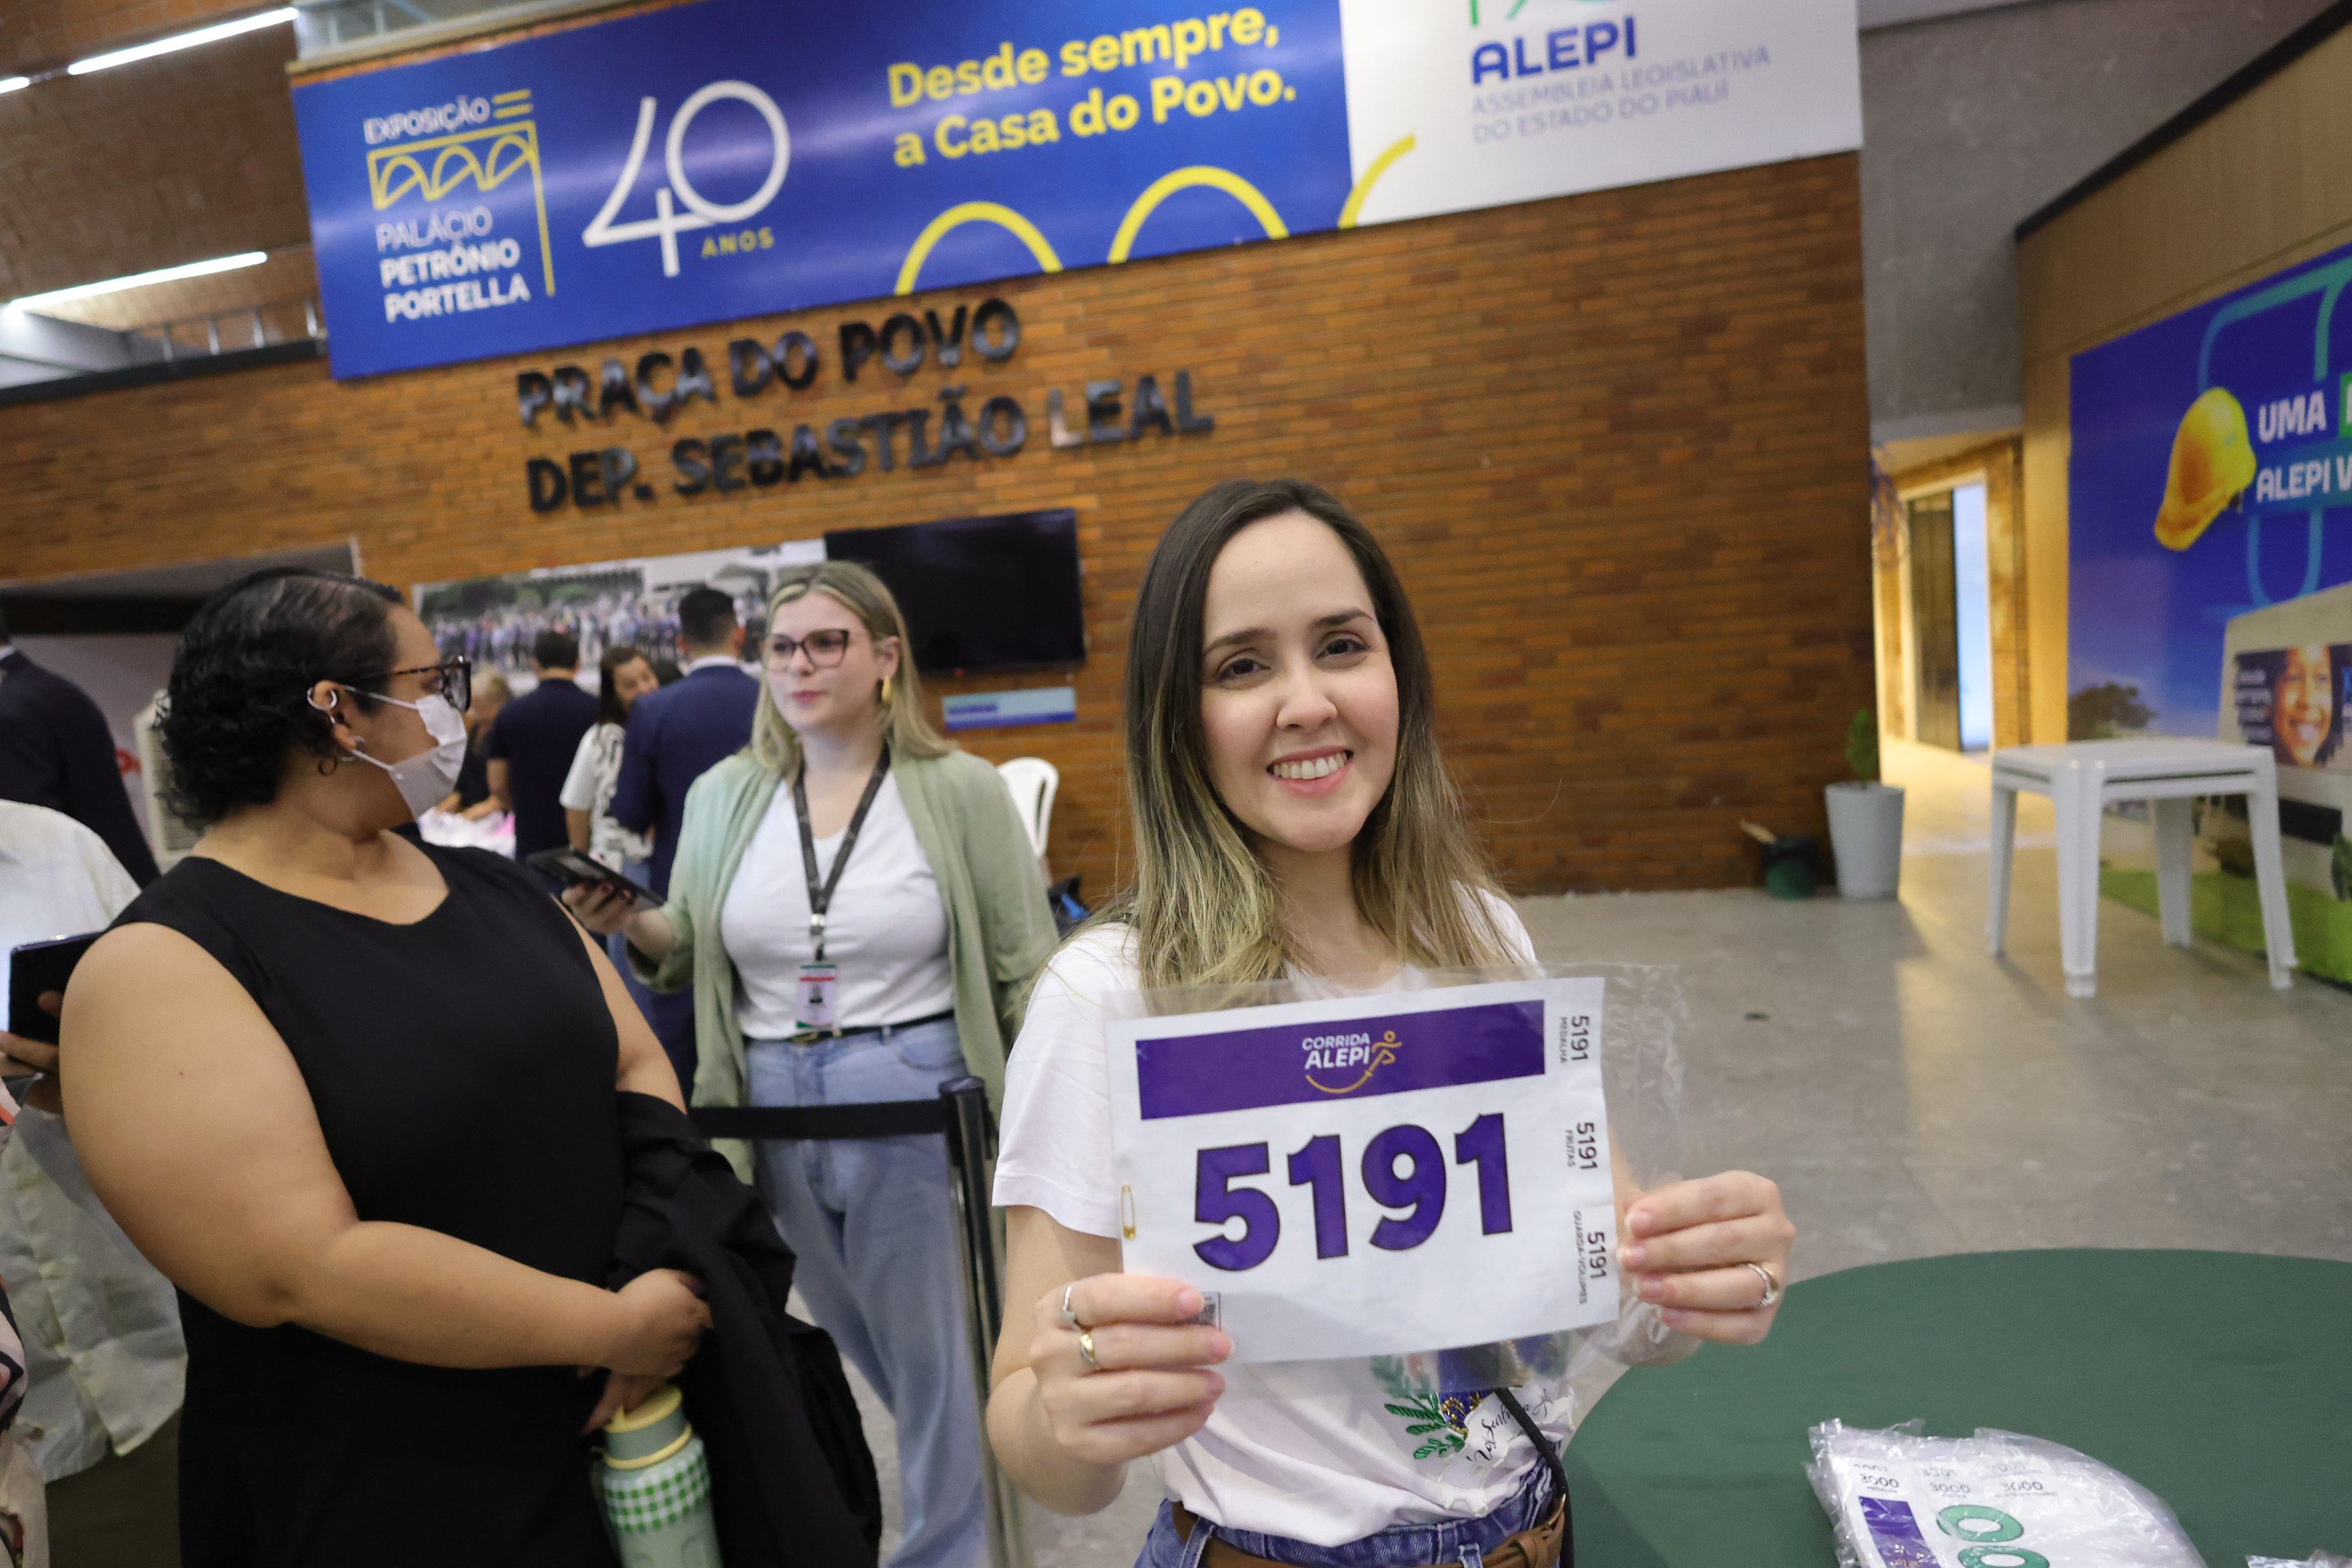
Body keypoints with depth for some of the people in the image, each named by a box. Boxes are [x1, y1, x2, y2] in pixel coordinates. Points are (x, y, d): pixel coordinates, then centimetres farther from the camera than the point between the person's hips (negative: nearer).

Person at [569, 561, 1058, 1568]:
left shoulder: (961, 791, -7)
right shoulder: (723, 796, 5)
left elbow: (1027, 976, -4)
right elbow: (696, 957, 12)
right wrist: (630, 923, -8)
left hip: (919, 1102, -4)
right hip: (774, 1107, 5)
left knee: (932, 1351, 8)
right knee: (850, 1344, 20)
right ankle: (972, 1461, 47)